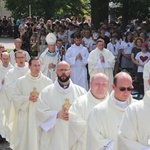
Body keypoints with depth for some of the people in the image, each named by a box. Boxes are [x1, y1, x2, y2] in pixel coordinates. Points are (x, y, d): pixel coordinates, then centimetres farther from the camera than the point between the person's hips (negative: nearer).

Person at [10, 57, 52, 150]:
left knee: (40, 140, 1)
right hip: (25, 115, 1)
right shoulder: (21, 81, 2)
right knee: (25, 139, 4)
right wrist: (28, 98, -13)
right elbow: (15, 97, 1)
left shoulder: (47, 81, -1)